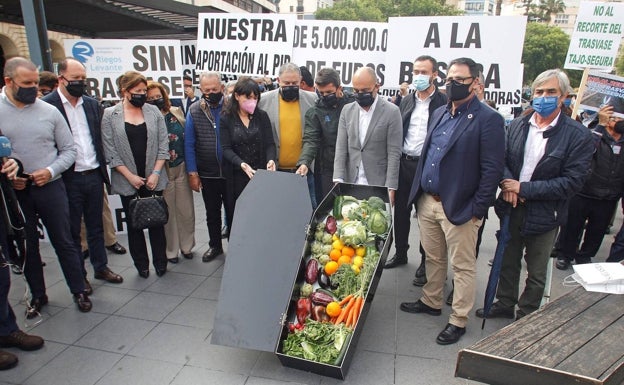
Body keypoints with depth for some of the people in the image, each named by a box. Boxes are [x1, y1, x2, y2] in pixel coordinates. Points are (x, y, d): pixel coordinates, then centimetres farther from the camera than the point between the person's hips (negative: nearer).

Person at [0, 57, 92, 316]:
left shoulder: (49, 112, -1)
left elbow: (69, 149, 3)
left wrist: (50, 171, -12)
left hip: (50, 187, -1)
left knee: (64, 242, 7)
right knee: (27, 246, 13)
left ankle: (79, 291, 21)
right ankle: (37, 295, 30)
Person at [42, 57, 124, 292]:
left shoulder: (92, 104, 9)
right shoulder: (47, 105, -9)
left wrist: (103, 169, 8)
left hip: (94, 175, 5)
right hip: (68, 179, -4)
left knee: (96, 226, 16)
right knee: (72, 231, 10)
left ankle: (101, 267, 31)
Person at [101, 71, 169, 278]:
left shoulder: (153, 111, 4)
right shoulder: (110, 115, -1)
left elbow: (163, 145, 2)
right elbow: (110, 151, -4)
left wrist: (156, 173, -6)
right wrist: (130, 176, -8)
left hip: (152, 179, 1)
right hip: (127, 181, -1)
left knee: (156, 220, 5)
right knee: (134, 223, 9)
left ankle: (160, 262, 18)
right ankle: (141, 264, 22)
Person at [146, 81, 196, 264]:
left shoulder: (176, 113, 5)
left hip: (182, 168, 3)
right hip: (161, 172, -3)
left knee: (186, 210, 10)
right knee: (167, 212, 8)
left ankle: (186, 246, 27)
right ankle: (171, 250, 24)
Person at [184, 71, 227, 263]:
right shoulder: (194, 111, -1)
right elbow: (189, 144, 0)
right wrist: (192, 173, -3)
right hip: (208, 175, 2)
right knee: (212, 213, 17)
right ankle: (215, 245, 36)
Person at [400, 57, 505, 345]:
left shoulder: (488, 119, -10)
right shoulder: (439, 114, 12)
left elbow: (492, 169, -13)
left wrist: (478, 210, -14)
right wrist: (419, 193, 12)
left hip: (459, 207, -6)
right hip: (427, 201, 7)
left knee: (462, 267, 8)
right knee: (433, 258, 21)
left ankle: (458, 321, 24)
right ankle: (431, 302, 40)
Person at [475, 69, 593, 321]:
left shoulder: (578, 136, -11)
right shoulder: (517, 125, 1)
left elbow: (572, 182, -16)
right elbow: (500, 160, 4)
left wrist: (524, 188, -20)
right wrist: (507, 183, -16)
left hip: (544, 214, -3)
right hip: (512, 208, 4)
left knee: (536, 272, 14)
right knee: (508, 262, 20)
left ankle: (526, 316, 34)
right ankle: (504, 305, 41)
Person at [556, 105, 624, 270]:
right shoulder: (595, 135, -9)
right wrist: (601, 124, -34)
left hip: (608, 200, 5)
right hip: (582, 196, -5)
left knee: (597, 231, 17)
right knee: (572, 227, 8)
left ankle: (585, 256, 36)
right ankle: (565, 255, 26)